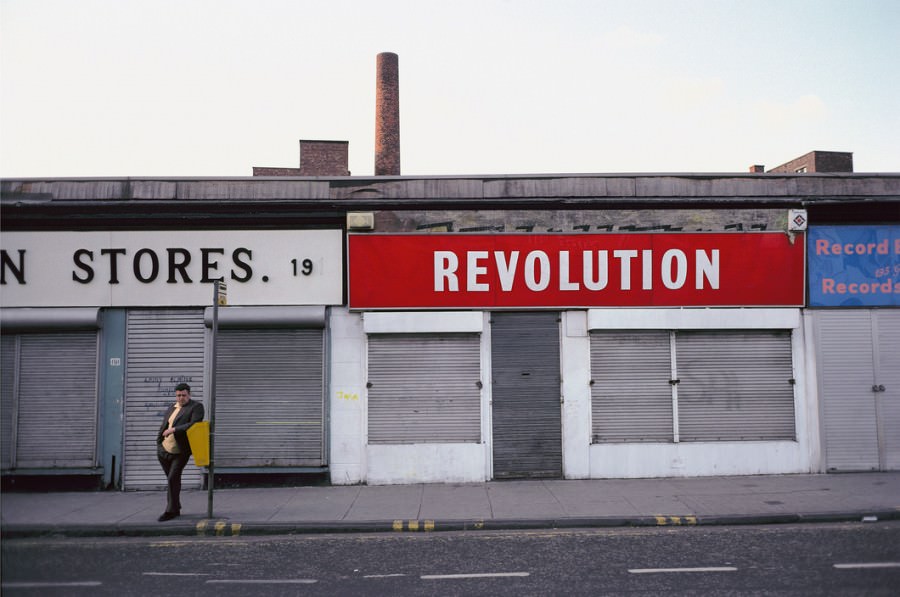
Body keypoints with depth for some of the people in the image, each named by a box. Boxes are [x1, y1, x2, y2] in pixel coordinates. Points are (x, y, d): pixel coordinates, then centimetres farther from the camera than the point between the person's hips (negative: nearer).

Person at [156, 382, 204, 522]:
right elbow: (163, 426, 18)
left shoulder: (196, 407, -6)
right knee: (173, 479, 14)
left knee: (173, 479, -12)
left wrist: (174, 429, -22)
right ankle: (175, 508, 25)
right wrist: (158, 443, 9)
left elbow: (194, 425, -20)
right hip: (164, 450, 6)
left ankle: (171, 511, -3)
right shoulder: (172, 408, 14)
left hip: (180, 452, -6)